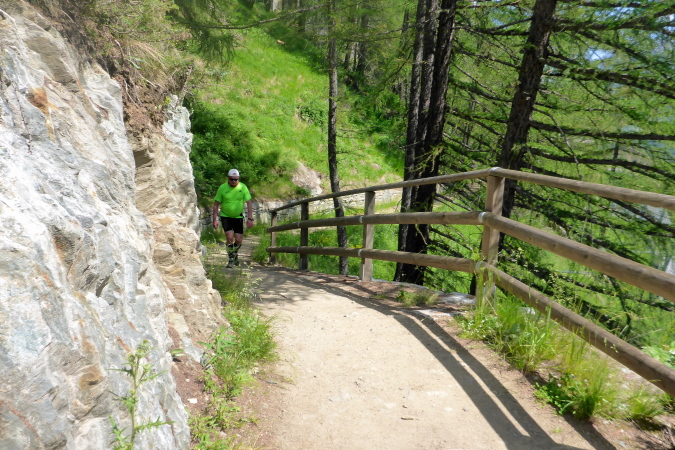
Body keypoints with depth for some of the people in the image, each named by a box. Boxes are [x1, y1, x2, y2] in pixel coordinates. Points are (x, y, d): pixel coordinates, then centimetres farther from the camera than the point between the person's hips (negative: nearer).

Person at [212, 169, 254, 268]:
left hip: (238, 217, 1)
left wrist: (250, 218, -12)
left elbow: (249, 203, -4)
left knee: (239, 240, -1)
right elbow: (216, 204, -4)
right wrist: (215, 219, -8)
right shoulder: (222, 188, -9)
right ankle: (231, 259, 3)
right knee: (230, 237, -15)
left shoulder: (243, 187, -7)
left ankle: (235, 254, 32)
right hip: (225, 216, -1)